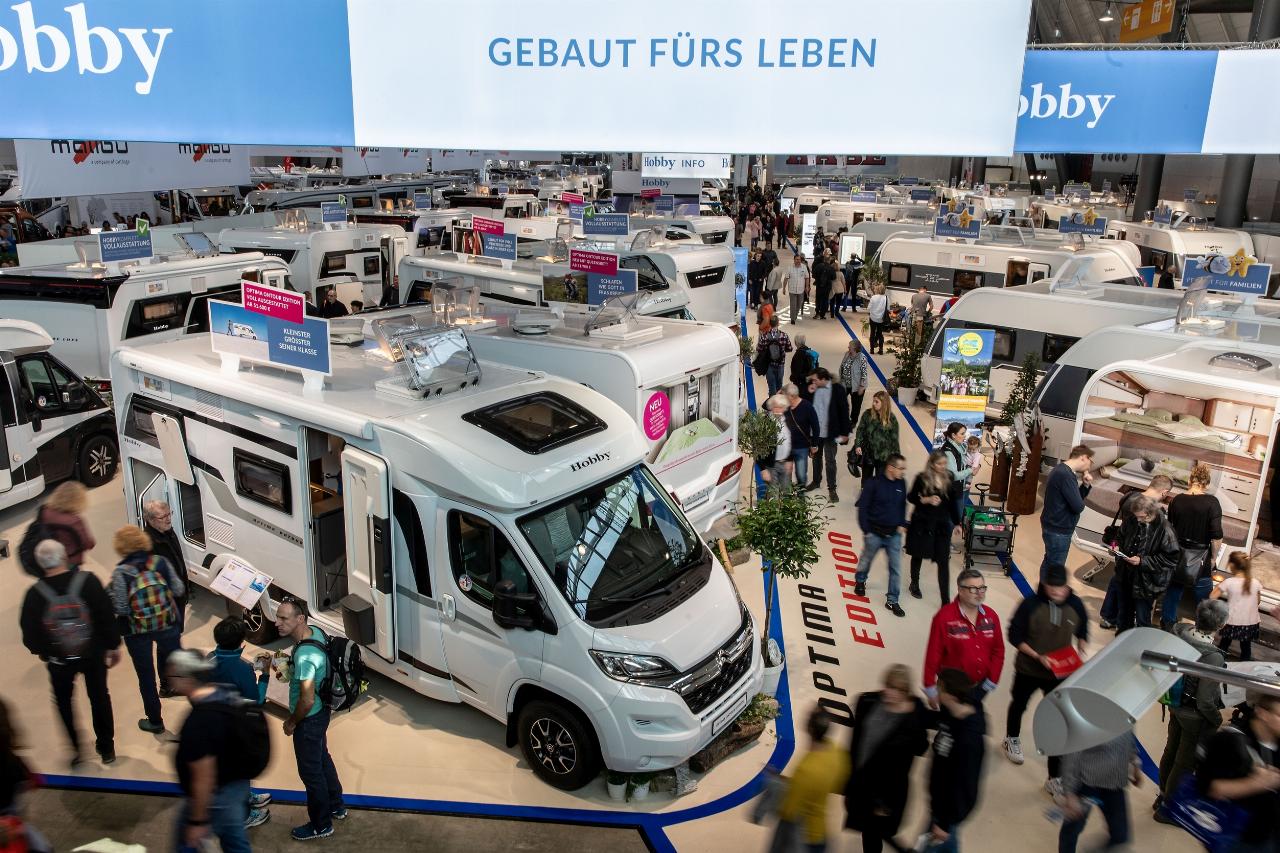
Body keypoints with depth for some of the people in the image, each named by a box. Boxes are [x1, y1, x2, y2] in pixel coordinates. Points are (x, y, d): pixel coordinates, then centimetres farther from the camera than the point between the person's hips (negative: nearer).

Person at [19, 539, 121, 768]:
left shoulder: (35, 593, -14)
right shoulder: (87, 581, -16)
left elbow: (29, 630, -7)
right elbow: (106, 615, -13)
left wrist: (40, 650, 14)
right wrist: (114, 646, 1)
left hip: (58, 659, 0)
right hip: (93, 653, 0)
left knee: (63, 701, 22)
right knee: (99, 697, 17)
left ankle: (75, 749, 21)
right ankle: (106, 748, 27)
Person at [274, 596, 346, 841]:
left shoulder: (304, 655, -35)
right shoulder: (315, 631, -7)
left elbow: (307, 700, -29)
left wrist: (291, 722, -13)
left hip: (309, 719, -9)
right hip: (320, 711, 9)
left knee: (310, 771, 10)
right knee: (322, 759, 27)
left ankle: (321, 825, 29)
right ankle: (336, 806, 46)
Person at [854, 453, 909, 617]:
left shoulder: (901, 484, -2)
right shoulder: (873, 484, -17)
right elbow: (862, 507, -13)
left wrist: (902, 525, 6)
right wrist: (866, 530, -12)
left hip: (894, 534, 4)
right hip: (875, 533, -3)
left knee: (896, 567, 3)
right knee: (866, 560, 18)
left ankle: (892, 601, 16)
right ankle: (860, 581, 49)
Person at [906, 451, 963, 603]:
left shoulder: (949, 479, -2)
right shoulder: (922, 478, -12)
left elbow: (952, 502, 8)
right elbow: (911, 497, -4)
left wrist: (956, 523, 9)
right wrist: (926, 500, -21)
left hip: (942, 524, 2)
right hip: (922, 523, -2)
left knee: (944, 562, -4)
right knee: (918, 556, 17)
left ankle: (945, 600, -1)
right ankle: (914, 585, 43)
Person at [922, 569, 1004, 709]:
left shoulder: (990, 616, -3)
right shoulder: (944, 617, -20)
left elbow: (998, 650, 5)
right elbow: (933, 654, -17)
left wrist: (992, 680, 1)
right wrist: (930, 689, -13)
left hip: (980, 686, 5)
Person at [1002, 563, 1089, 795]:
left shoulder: (1076, 605, -13)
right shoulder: (1030, 604, -22)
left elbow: (1082, 633, 5)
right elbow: (1015, 637, -15)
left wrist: (1080, 654, -12)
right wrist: (1038, 657, -25)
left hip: (1060, 674, 1)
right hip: (1028, 670, -1)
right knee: (1019, 705, 25)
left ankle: (1055, 779, 10)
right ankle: (1012, 739, 57)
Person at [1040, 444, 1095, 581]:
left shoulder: (1062, 469, 8)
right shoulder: (1065, 475, -25)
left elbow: (1075, 498, 14)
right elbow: (1078, 506, -24)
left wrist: (1086, 485, -2)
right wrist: (1083, 494, -3)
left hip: (1054, 527, 10)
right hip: (1059, 530, -10)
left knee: (1049, 563, 21)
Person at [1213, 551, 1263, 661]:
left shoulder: (1229, 582, -15)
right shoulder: (1256, 583, -7)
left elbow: (1212, 597, -10)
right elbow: (1258, 602, 7)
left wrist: (1218, 586, 6)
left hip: (1233, 623, -2)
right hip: (1251, 623, 2)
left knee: (1224, 644, 20)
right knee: (1246, 648, 18)